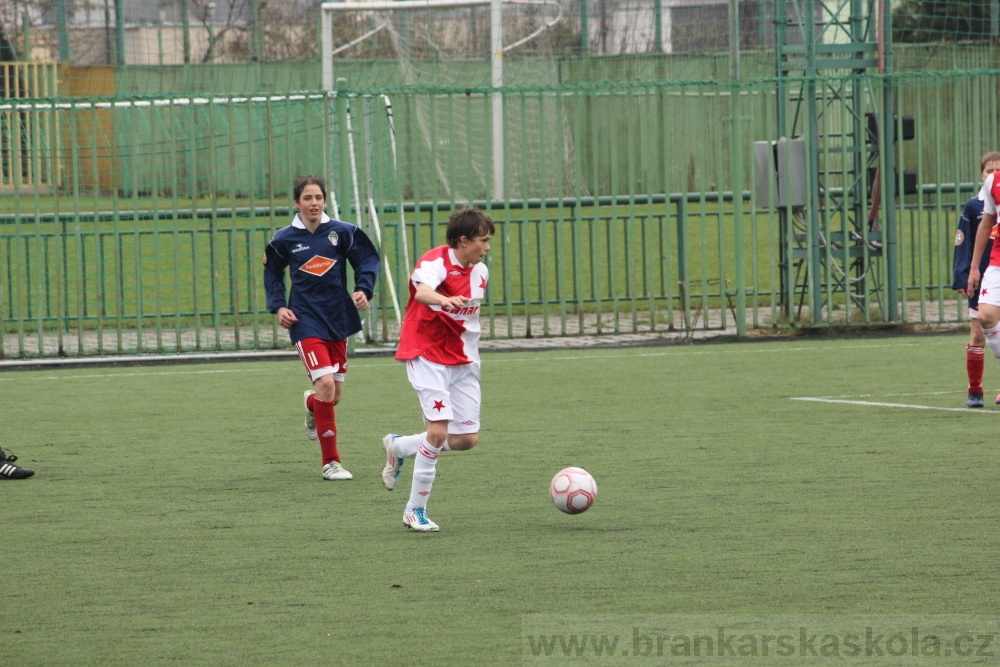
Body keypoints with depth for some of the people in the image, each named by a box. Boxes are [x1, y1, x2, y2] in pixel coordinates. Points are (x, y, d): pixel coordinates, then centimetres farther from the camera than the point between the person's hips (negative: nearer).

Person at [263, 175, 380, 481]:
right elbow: (272, 273, 13)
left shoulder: (342, 232, -2)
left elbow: (367, 260, 4)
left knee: (334, 395, 9)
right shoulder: (285, 239, -2)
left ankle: (311, 405, 50)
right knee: (326, 384, -18)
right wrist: (278, 306, -1)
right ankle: (331, 462, -8)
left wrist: (363, 290, -14)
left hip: (338, 318, 3)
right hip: (306, 321, -3)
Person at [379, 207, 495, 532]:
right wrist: (443, 300, -61)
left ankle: (399, 446, 28)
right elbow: (421, 291, -40)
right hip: (427, 356, -7)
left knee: (466, 439, 3)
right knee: (438, 431, -17)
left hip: (463, 362, 7)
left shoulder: (480, 272, 6)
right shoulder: (435, 262, -17)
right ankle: (415, 511, -4)